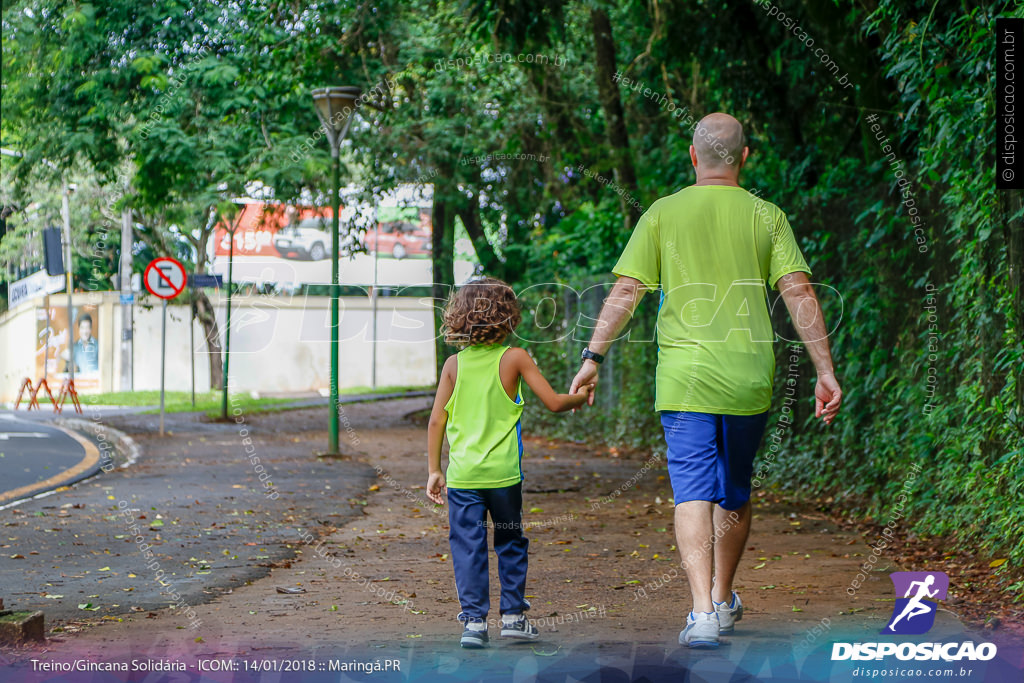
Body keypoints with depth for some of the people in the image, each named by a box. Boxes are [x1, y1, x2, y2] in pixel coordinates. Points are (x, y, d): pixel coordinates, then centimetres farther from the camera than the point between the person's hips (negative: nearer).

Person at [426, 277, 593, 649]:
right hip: (503, 473, -1)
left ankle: (474, 620, 0)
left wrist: (434, 470, 9)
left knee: (468, 547, 4)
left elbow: (436, 422, 2)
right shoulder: (515, 358, -4)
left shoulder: (454, 364, 2)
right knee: (511, 543, 16)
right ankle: (513, 614, 20)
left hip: (462, 475, 1)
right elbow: (554, 402, -5)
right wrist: (581, 396, 16)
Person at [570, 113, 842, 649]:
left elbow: (626, 290, -4)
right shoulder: (766, 216, 4)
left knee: (693, 493, -5)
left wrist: (593, 356, 1)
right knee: (735, 491, 18)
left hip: (684, 376, -2)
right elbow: (799, 293, -4)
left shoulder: (663, 214, 2)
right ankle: (724, 601, 32)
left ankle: (703, 610, -20)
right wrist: (825, 372, -3)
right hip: (749, 377, 2)